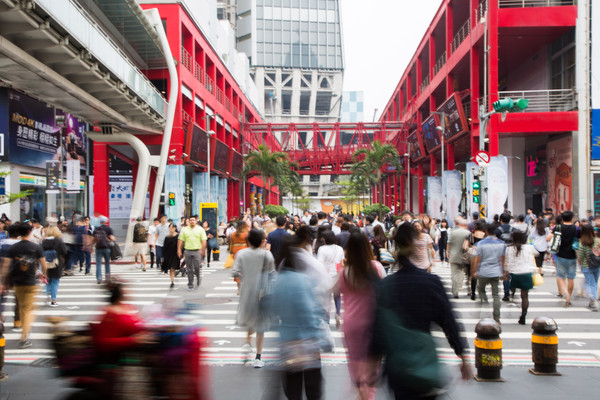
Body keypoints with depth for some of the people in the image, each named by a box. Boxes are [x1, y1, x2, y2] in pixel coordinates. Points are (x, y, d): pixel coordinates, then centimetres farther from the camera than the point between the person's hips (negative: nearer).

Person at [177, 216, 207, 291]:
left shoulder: (200, 229, 4)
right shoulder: (184, 229, 9)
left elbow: (204, 241, -2)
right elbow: (180, 240, 7)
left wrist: (203, 250, -12)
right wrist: (179, 250, 0)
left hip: (197, 251, -2)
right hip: (187, 251, 2)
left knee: (197, 267, -6)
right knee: (189, 269, 5)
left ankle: (198, 281, 18)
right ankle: (190, 285, 13)